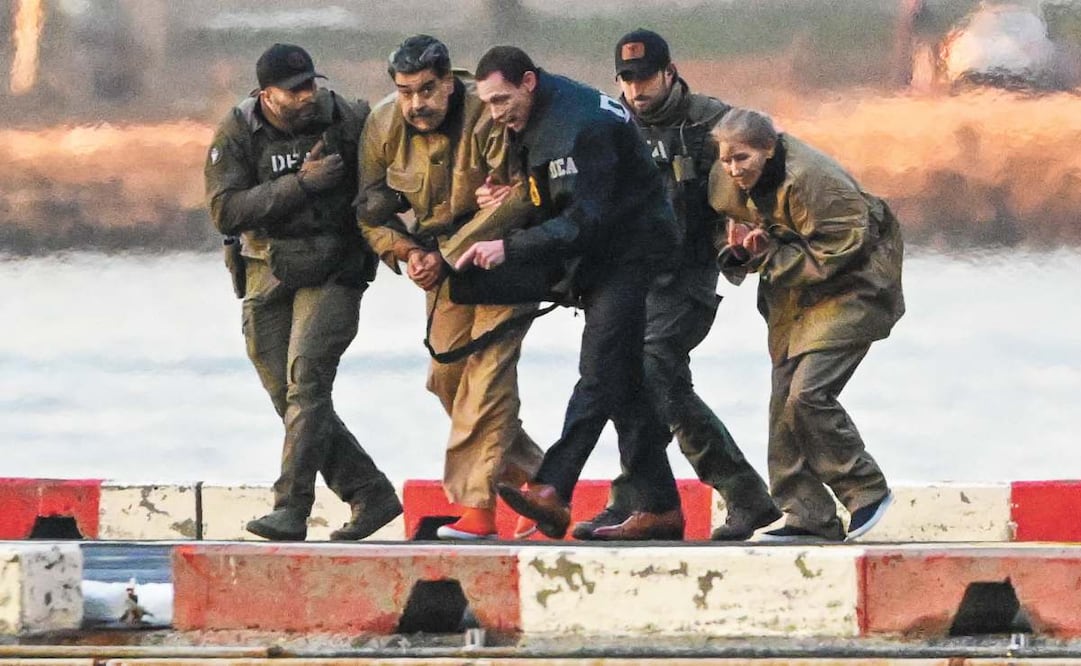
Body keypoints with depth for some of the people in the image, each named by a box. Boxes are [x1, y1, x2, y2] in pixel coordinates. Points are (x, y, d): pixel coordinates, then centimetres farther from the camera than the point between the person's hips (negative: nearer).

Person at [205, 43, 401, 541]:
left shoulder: (348, 121, -5)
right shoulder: (236, 135, -5)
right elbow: (226, 211, -17)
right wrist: (300, 184, -24)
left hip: (333, 272, -3)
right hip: (268, 275, 3)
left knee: (306, 380, -20)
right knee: (291, 400, 4)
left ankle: (291, 509, -23)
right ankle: (371, 495, 16)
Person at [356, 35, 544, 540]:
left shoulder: (489, 119, -25)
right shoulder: (383, 126, -7)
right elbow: (371, 209, 4)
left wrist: (444, 255, -27)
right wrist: (406, 252, -15)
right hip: (443, 259, 7)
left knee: (486, 368, -17)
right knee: (448, 375, 5)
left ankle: (476, 504, -21)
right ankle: (532, 475, 21)